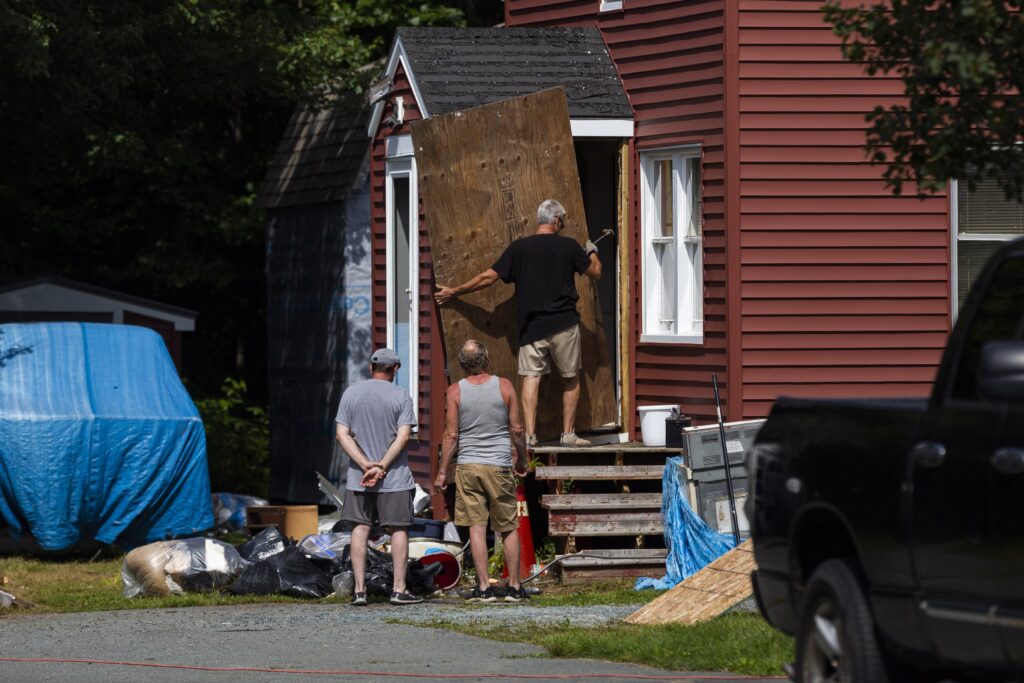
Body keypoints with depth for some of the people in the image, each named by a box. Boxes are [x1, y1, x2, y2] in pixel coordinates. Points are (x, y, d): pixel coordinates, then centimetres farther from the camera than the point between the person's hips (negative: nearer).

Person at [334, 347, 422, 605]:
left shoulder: (350, 393, 6)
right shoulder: (401, 396, -3)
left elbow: (342, 435, -1)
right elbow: (403, 436, -12)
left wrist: (365, 464, -8)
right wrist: (381, 467, -13)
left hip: (359, 477, 2)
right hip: (395, 478, -2)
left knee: (360, 529, 4)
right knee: (398, 530, 4)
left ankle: (359, 589, 0)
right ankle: (399, 589, 2)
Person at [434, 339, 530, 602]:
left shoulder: (456, 391, -4)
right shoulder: (504, 386, -3)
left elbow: (451, 435, -3)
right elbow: (517, 430, 1)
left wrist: (442, 472, 5)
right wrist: (522, 460, 16)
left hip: (468, 466, 0)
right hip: (500, 466, 0)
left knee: (477, 527, 1)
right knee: (509, 528, 9)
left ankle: (484, 587, -3)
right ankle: (514, 587, 12)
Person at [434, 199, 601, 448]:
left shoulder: (519, 247, -1)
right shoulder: (568, 246, -3)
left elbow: (489, 277, -1)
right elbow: (595, 272, 11)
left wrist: (454, 292, 9)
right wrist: (592, 252, 34)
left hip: (531, 325, 1)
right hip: (563, 324, -1)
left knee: (531, 377, 0)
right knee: (571, 379, 12)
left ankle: (529, 434, -10)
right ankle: (568, 434, 12)